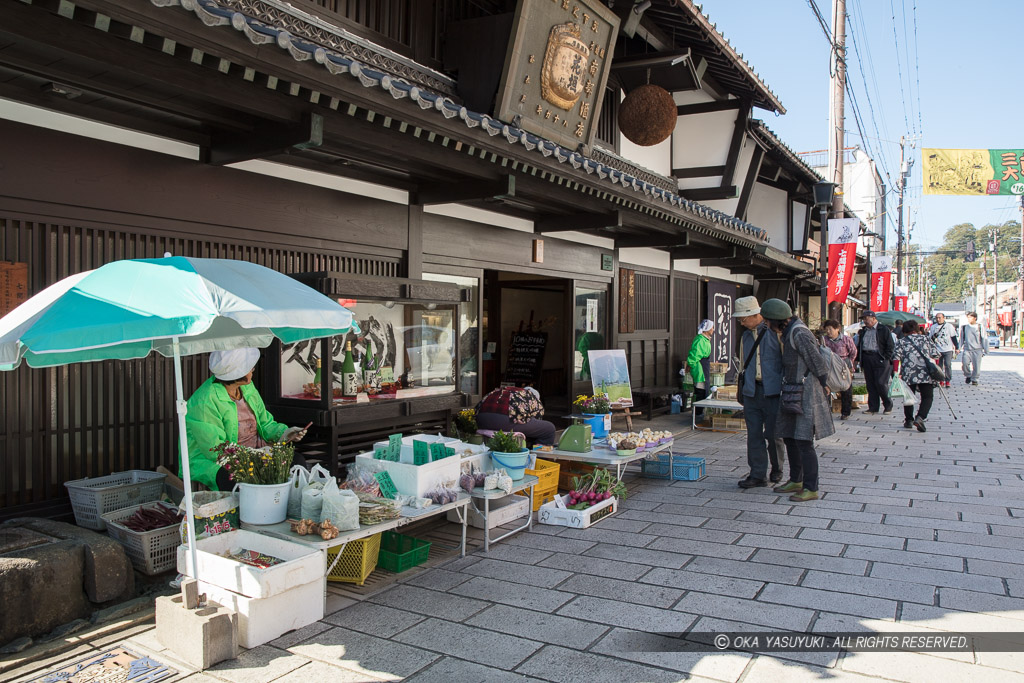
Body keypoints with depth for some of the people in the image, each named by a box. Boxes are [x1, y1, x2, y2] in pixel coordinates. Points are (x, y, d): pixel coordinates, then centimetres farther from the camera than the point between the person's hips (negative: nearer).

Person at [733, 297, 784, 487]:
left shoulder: (775, 332, -5)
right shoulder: (746, 336, 14)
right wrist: (742, 389, 17)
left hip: (772, 391, -5)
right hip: (751, 391, 5)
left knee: (773, 433, 3)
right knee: (754, 434, 4)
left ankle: (777, 469, 24)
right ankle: (758, 474, 10)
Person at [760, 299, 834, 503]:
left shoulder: (799, 334, -18)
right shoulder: (790, 333, 12)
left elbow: (817, 362, -14)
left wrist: (823, 386, -1)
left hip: (805, 395, -10)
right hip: (792, 394, 10)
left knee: (803, 442, -7)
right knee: (789, 438, 16)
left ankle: (811, 489, 1)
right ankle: (796, 481, 28)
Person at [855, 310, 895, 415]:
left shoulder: (884, 330, -1)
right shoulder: (863, 331, 16)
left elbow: (891, 346, -4)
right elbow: (859, 346, 19)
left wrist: (885, 358, -11)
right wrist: (858, 358, 8)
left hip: (880, 360, -5)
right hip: (866, 359, 6)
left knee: (881, 383, -8)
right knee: (870, 384, 5)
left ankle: (888, 405, 11)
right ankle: (873, 408, 10)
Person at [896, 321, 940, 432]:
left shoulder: (902, 341, 10)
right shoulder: (924, 338, 13)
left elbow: (897, 357, -3)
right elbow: (936, 354, 9)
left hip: (908, 374, 1)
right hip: (925, 373, 0)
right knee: (927, 397, 2)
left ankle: (909, 420, 18)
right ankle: (919, 418, -18)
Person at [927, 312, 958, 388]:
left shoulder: (949, 326, 4)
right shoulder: (933, 327, 9)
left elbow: (954, 337, 5)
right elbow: (930, 339, 14)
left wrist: (957, 348, 2)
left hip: (948, 350, -2)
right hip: (938, 350, 2)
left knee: (948, 365, -10)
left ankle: (947, 381, -1)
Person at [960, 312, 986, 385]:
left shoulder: (980, 327, 4)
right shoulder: (964, 327, 9)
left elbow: (984, 339, 6)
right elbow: (961, 339, 16)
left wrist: (985, 351, 3)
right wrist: (960, 349, 14)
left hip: (977, 350, -1)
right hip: (967, 349, 1)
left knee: (976, 366, -2)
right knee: (964, 363, -17)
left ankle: (974, 379, 18)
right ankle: (967, 376, 8)